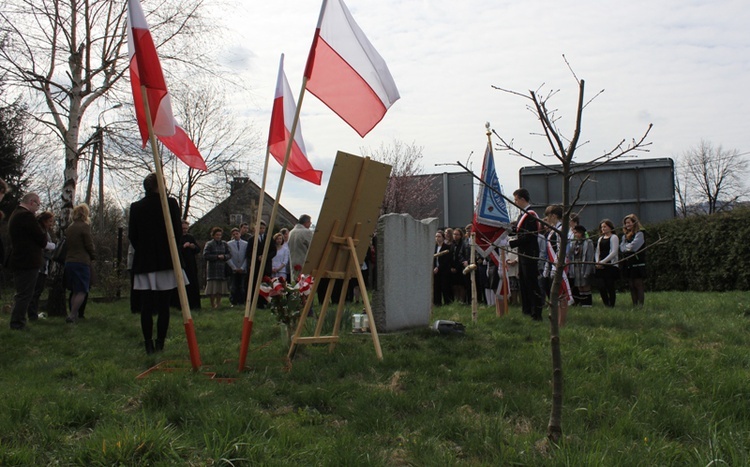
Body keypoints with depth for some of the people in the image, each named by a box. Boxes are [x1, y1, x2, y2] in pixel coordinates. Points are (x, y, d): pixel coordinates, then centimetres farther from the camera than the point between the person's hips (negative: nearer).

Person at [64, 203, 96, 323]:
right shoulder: (85, 226, -9)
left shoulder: (69, 228, 12)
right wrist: (92, 256, 8)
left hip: (69, 262, 7)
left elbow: (66, 245, 15)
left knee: (75, 291, 15)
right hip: (82, 262, -7)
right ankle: (72, 315, -11)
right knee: (82, 291, -3)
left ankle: (73, 315, 15)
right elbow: (89, 245, -10)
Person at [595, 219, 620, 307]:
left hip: (611, 266, -5)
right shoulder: (600, 238, 19)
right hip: (600, 267, 5)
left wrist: (602, 262, -13)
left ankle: (611, 305, 5)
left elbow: (614, 252, -10)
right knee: (601, 287, -3)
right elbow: (597, 252, 18)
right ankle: (606, 305, 8)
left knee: (610, 287, -4)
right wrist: (597, 262, -1)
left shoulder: (614, 237, -1)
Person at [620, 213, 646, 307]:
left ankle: (640, 305, -5)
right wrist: (629, 247, -9)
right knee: (631, 286, 7)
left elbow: (633, 246, -13)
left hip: (637, 263, -7)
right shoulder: (625, 235, 17)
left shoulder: (639, 234, -5)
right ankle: (634, 305, 11)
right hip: (628, 264, 7)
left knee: (638, 285, -6)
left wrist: (626, 247, 3)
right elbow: (622, 247, 5)